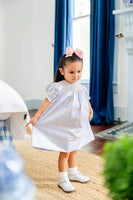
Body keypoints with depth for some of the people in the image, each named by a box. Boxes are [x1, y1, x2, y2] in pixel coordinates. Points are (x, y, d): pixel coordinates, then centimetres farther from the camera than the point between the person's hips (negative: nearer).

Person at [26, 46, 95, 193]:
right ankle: (63, 180, 19)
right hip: (64, 128, -6)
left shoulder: (81, 88, 1)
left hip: (78, 127, 7)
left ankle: (73, 173, 40)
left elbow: (86, 100, 19)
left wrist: (90, 111, 32)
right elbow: (47, 102, -19)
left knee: (73, 151, 21)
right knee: (64, 153, 4)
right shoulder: (58, 88, -19)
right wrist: (36, 117, -21)